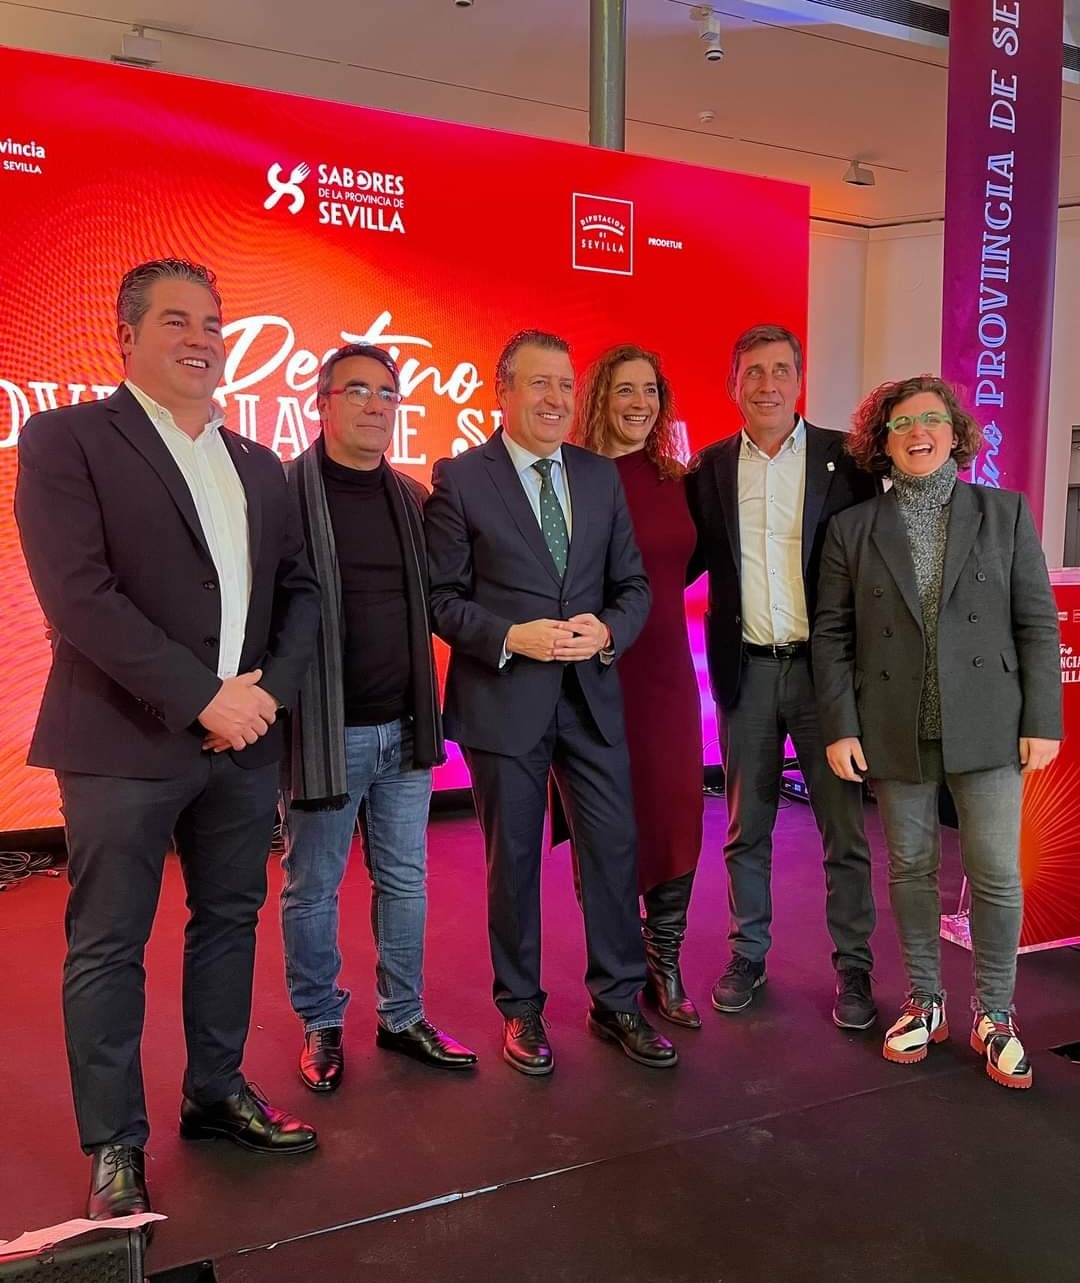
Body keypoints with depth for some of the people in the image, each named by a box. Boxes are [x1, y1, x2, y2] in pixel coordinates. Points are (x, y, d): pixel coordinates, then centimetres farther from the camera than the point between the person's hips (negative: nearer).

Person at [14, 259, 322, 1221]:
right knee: (108, 946, 6)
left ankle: (217, 1093, 34)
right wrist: (202, 697, -18)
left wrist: (271, 687, -5)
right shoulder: (66, 439, -4)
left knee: (229, 921, 15)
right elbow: (78, 594, -15)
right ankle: (116, 1145, 22)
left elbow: (299, 588, 13)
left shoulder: (256, 464, 14)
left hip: (244, 738, 6)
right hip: (126, 742, -5)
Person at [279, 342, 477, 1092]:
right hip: (324, 727, -5)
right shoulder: (285, 491, -8)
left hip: (404, 726, 5)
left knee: (405, 881, 14)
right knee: (313, 888, 10)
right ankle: (321, 1025, 29)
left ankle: (403, 1017, 31)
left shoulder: (412, 498, 9)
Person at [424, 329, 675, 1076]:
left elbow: (633, 583, 8)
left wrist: (608, 631, -12)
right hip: (504, 698, -3)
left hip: (591, 694, 4)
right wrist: (512, 637, -20)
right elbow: (442, 596, -6)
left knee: (614, 847, 8)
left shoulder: (601, 476, 8)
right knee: (514, 860, 10)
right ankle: (521, 1010, 29)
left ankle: (618, 1002, 28)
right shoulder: (460, 479, -4)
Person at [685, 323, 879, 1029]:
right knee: (747, 828, 13)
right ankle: (748, 955, 28)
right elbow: (688, 559, 9)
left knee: (844, 827, 5)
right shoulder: (711, 466, 6)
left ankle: (853, 967, 21)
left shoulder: (845, 458, 0)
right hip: (746, 671, 2)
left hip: (824, 666, -2)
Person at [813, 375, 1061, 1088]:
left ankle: (995, 1015, 22)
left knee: (996, 875, 3)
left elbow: (1037, 623, 3)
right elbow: (832, 635, 2)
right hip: (896, 731, 1)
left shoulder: (1006, 513, 4)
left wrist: (1042, 722, -3)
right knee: (910, 870, 10)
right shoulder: (853, 529, 4)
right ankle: (926, 1003, 28)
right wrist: (841, 728, -3)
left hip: (988, 727, 0)